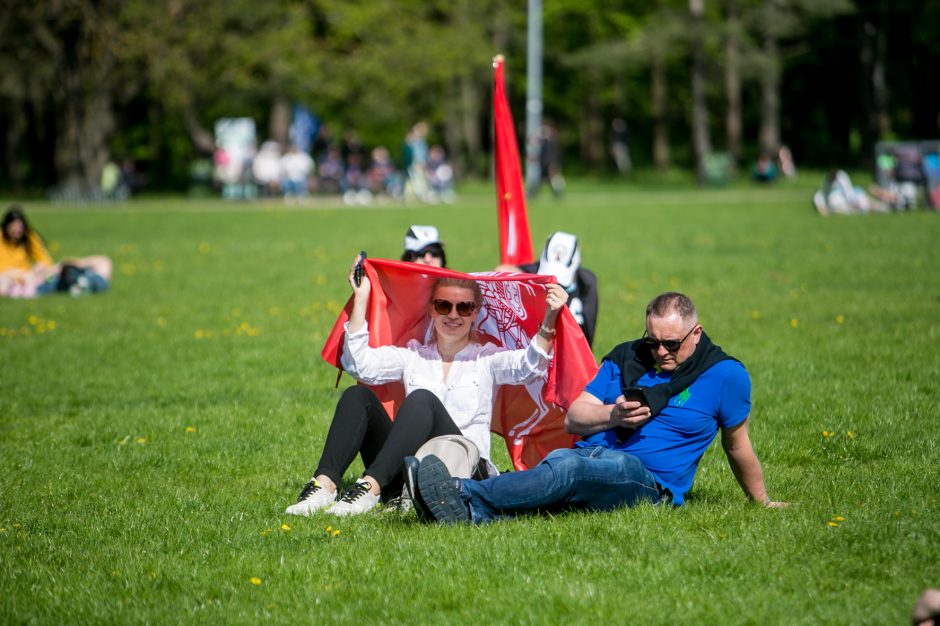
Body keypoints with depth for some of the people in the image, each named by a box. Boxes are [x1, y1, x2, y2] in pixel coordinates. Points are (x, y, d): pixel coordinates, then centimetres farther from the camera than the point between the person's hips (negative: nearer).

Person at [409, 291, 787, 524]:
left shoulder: (725, 375, 8)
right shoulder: (625, 358, 19)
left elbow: (737, 443, 20)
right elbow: (573, 420, 15)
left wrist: (763, 502, 28)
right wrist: (612, 415, -5)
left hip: (650, 479, -4)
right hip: (593, 455, 4)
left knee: (572, 467, -36)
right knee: (559, 459, -36)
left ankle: (467, 496, -51)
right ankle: (478, 515, -63)